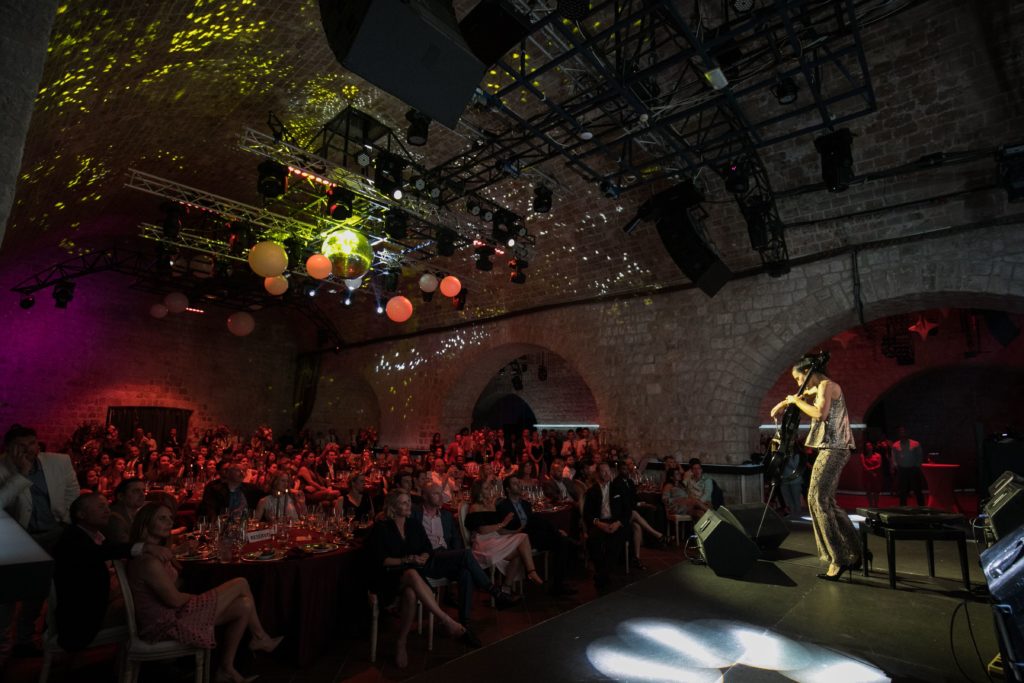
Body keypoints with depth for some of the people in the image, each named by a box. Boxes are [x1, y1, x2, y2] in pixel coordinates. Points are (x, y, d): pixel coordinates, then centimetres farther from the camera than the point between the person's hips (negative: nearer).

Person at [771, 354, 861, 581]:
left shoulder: (827, 385, -9)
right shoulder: (818, 388, 18)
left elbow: (820, 413, -25)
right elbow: (802, 396, 40)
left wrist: (797, 401, -12)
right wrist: (783, 403, 27)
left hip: (833, 449, -10)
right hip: (831, 449, 10)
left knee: (818, 499, -13)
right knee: (826, 501, 11)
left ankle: (838, 559, -10)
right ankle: (853, 553, 18)